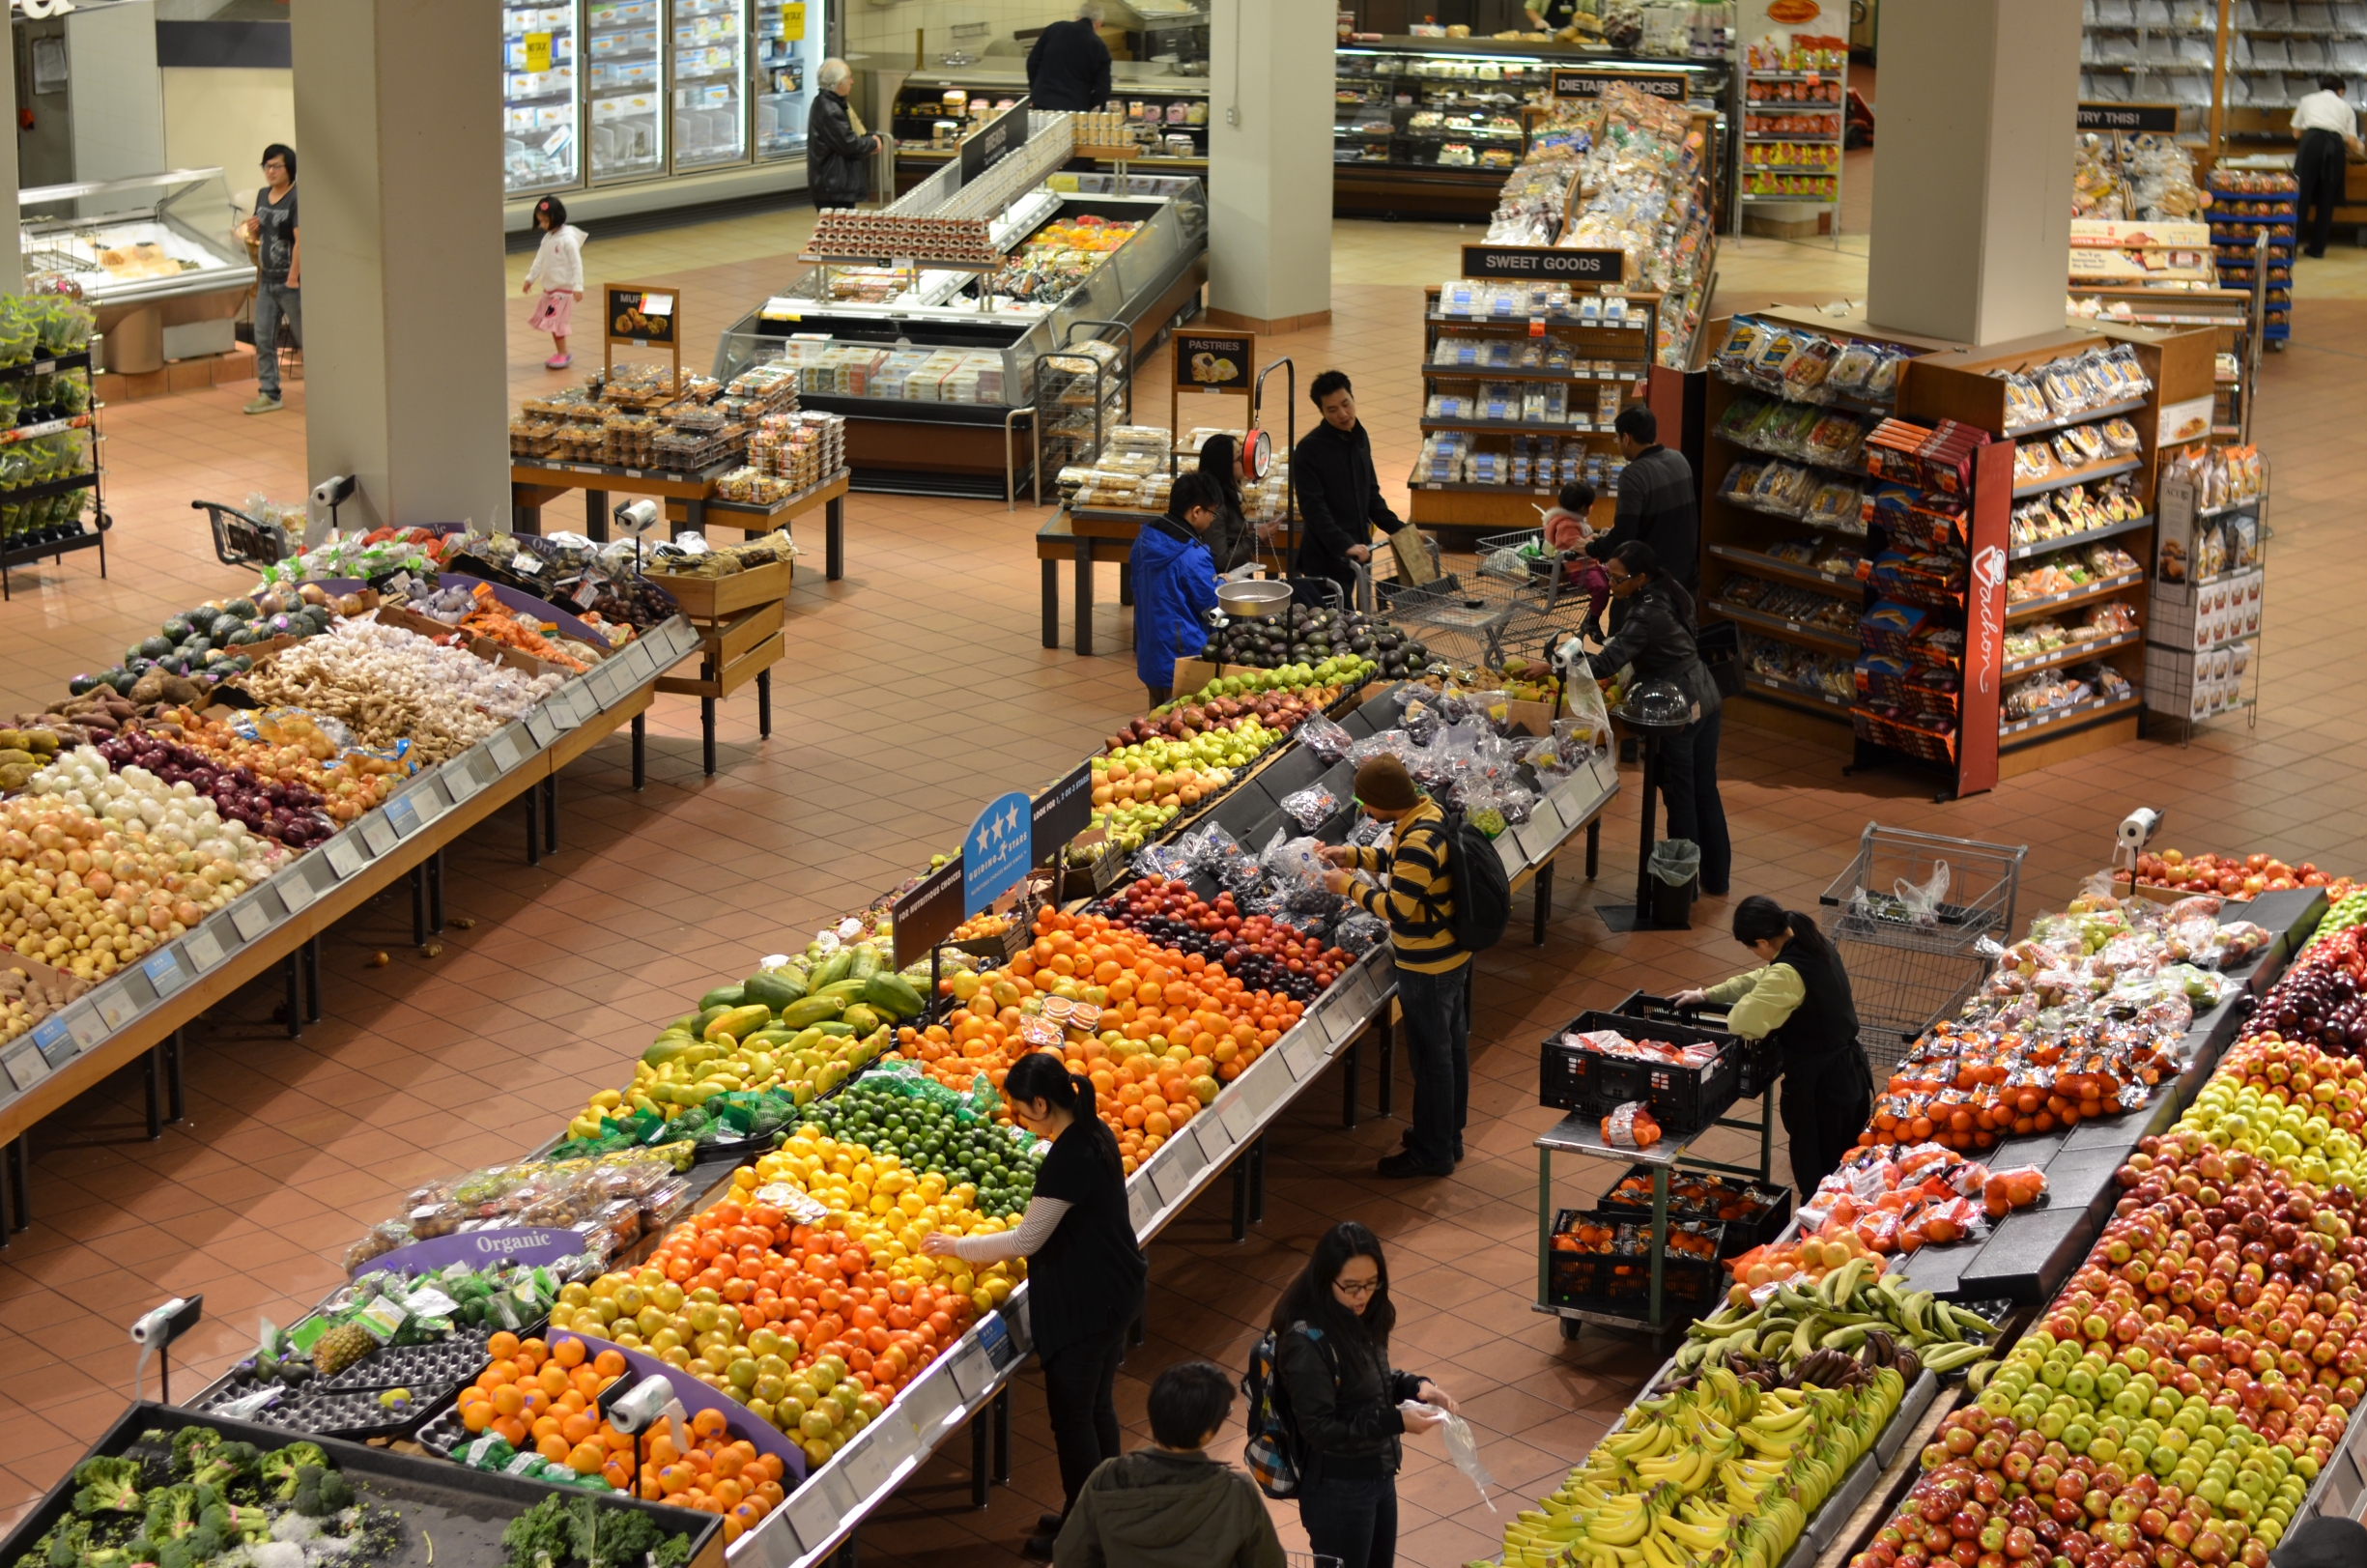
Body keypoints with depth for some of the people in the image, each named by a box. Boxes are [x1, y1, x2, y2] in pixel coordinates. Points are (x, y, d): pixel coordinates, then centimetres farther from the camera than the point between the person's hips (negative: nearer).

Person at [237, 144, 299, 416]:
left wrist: (293, 278, -23)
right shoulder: (262, 195, 11)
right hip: (267, 280, 7)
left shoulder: (296, 199, -14)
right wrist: (252, 230, -2)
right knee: (263, 339, 4)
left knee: (304, 337, 3)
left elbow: (301, 241, -20)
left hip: (290, 283, -7)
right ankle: (269, 394, 9)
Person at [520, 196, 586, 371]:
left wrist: (578, 286, -18)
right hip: (549, 288, 8)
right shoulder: (548, 238, 7)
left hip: (563, 288, -8)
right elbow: (540, 260, 15)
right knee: (551, 323, 9)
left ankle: (564, 355, 0)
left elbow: (576, 264, -16)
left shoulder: (568, 239, -16)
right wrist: (530, 279, 15)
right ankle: (560, 353, 18)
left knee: (556, 322, -9)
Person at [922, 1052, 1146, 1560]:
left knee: (1071, 1413, 5)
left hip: (1084, 1308, -9)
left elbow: (1027, 1240, -20)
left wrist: (955, 1246, -8)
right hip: (1113, 1292, 9)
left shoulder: (1067, 1160, -27)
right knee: (1097, 1405, 20)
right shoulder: (1094, 1133, 2)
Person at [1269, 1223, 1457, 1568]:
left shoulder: (1360, 1318, -2)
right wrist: (1396, 1422, -29)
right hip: (1337, 1491, -8)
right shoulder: (1308, 1343, -27)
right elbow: (1320, 1428, -26)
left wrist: (1416, 1386, -6)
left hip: (1379, 1475, 8)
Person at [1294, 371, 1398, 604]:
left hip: (1356, 553, 7)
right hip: (1326, 559, -7)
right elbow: (1313, 508, -19)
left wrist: (1398, 529, 9)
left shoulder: (1360, 438, 10)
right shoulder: (1309, 449, -12)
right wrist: (1344, 545, -28)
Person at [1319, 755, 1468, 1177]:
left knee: (1431, 1055, 4)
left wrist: (1349, 885, -16)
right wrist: (1353, 855, 6)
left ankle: (1432, 1151, 16)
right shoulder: (1430, 812, 0)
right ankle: (1448, 1134, 36)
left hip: (1427, 966, -10)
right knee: (1451, 1045, 20)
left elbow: (1396, 907, -28)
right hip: (1451, 953, 10)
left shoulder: (1419, 841, -30)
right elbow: (1397, 859, 17)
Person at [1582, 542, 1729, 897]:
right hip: (1704, 698, 9)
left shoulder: (1648, 614, -25)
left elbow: (1607, 663, -29)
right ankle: (1716, 877, 27)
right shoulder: (1669, 593, 2)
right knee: (1705, 790, 17)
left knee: (1680, 795, 4)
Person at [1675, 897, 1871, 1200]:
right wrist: (1706, 995, 21)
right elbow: (1759, 980, 17)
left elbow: (1741, 1022, -27)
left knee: (1814, 1178, 8)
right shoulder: (1815, 945, 3)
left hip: (1818, 1086, -9)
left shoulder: (1787, 974, -26)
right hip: (1849, 1072, 9)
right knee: (1842, 1174, 21)